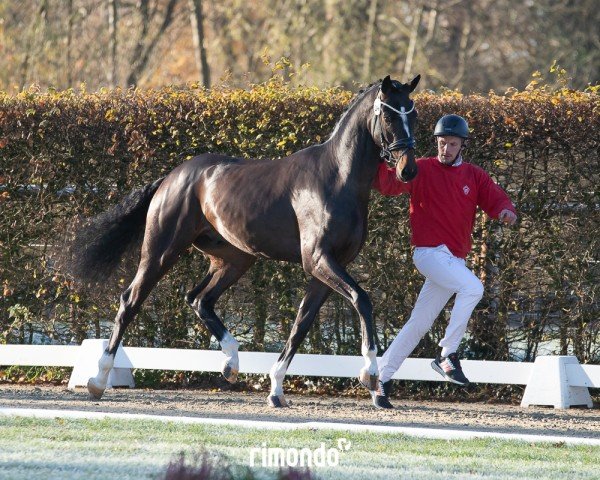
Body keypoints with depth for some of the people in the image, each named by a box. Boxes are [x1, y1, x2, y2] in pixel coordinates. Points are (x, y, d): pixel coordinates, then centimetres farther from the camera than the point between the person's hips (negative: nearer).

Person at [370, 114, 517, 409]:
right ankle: (447, 355, -22)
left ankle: (383, 376, 18)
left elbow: (496, 199, 2)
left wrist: (506, 211, -22)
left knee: (419, 324, 9)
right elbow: (388, 184, -13)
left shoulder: (474, 176, 12)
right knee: (472, 287, -29)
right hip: (429, 252, -6)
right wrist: (380, 163, -34)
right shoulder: (422, 170, -1)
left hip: (455, 260, 6)